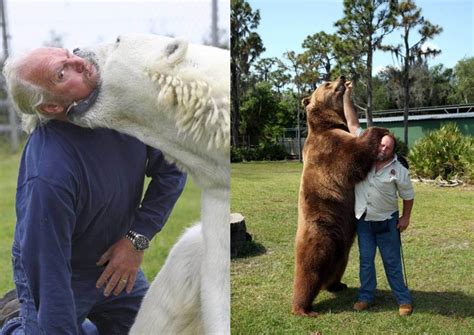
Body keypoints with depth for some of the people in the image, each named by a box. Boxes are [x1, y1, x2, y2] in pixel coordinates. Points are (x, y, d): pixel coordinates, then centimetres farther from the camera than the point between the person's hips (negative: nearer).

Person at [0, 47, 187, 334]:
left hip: (119, 260, 6)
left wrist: (138, 238, -17)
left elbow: (171, 168, -9)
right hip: (67, 274, -5)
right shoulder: (49, 174, -36)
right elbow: (50, 276, -30)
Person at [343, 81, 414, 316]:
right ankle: (366, 296, 24)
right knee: (366, 260, 11)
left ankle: (403, 299, 22)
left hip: (386, 222, -2)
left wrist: (405, 217, -1)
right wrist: (347, 96, -10)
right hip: (363, 220, 2)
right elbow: (353, 124, -8)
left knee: (392, 262, 8)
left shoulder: (399, 171, -13)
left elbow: (408, 196, 2)